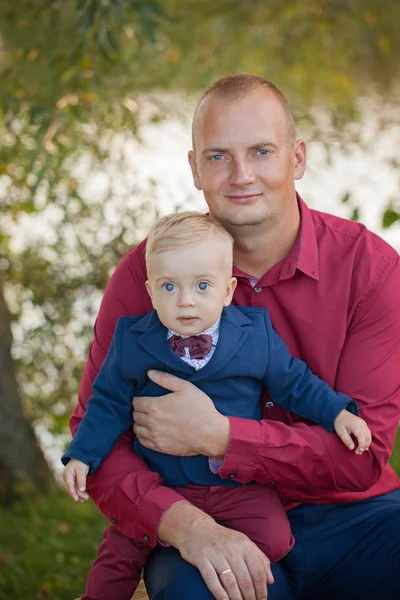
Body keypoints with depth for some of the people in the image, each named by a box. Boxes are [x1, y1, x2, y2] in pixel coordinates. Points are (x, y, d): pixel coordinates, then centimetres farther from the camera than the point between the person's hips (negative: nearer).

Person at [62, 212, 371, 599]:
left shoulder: (256, 336, -5)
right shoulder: (132, 343, -5)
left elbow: (293, 383, 8)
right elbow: (109, 404, 5)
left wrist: (337, 413, -2)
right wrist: (82, 455, -2)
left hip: (241, 486, 0)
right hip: (163, 486, 0)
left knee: (274, 541, -19)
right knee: (122, 550, -9)